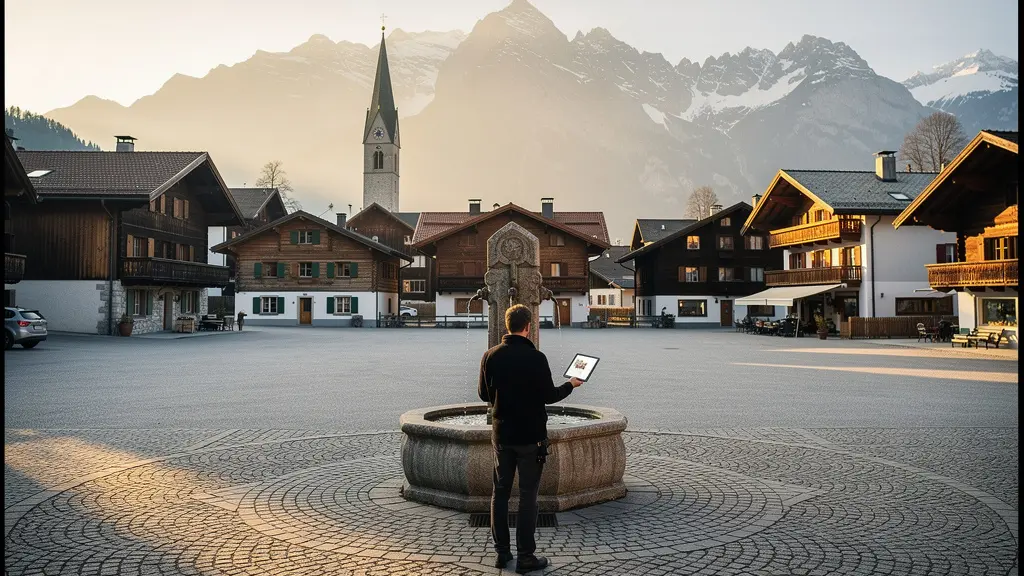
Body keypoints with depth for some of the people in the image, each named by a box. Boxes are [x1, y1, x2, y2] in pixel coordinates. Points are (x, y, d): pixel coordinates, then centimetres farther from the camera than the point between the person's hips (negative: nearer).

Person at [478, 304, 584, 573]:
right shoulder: (536, 358, -16)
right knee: (528, 496, 4)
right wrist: (571, 385, 9)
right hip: (530, 436, -4)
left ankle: (501, 552, 19)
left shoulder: (490, 356, -3)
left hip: (501, 434, 4)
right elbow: (549, 396, -10)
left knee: (500, 492, 13)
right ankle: (525, 557, 8)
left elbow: (484, 394, 5)